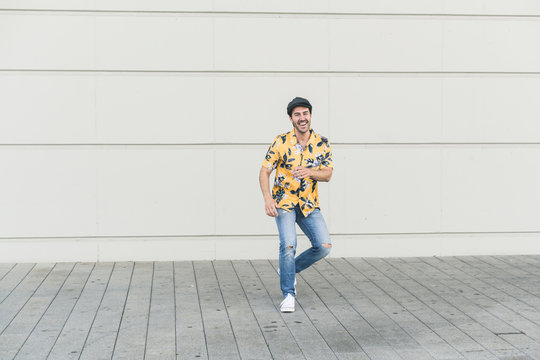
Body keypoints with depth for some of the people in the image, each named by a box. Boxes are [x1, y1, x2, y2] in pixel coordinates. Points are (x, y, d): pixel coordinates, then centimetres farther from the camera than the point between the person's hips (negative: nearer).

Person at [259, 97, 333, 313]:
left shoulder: (322, 144, 0)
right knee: (288, 244, -21)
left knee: (324, 246, -9)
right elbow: (264, 171, -6)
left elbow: (327, 174, -5)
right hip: (284, 203, -3)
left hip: (309, 205, 3)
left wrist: (309, 172, -27)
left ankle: (290, 269, 17)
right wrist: (267, 198, -21)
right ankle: (288, 294, -5)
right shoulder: (281, 142, -7)